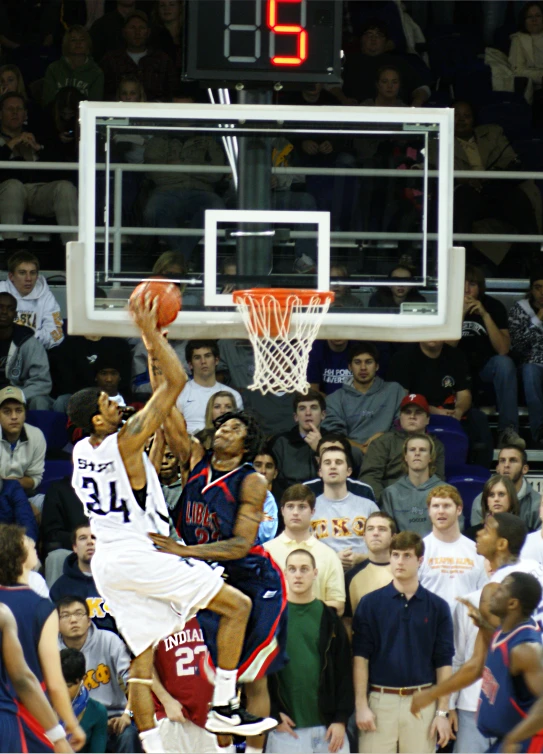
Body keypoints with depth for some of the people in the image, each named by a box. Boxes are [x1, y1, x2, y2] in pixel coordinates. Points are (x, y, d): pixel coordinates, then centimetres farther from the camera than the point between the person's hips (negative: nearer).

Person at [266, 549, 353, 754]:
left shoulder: (330, 619, 7)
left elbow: (344, 673, 6)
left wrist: (341, 719, -2)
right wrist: (273, 714, -6)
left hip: (328, 728, 1)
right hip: (284, 728, -1)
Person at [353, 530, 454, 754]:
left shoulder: (437, 607, 4)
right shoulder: (370, 603, 1)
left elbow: (443, 663, 5)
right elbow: (360, 657, 0)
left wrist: (442, 712, -1)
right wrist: (361, 706, -7)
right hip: (380, 701, -1)